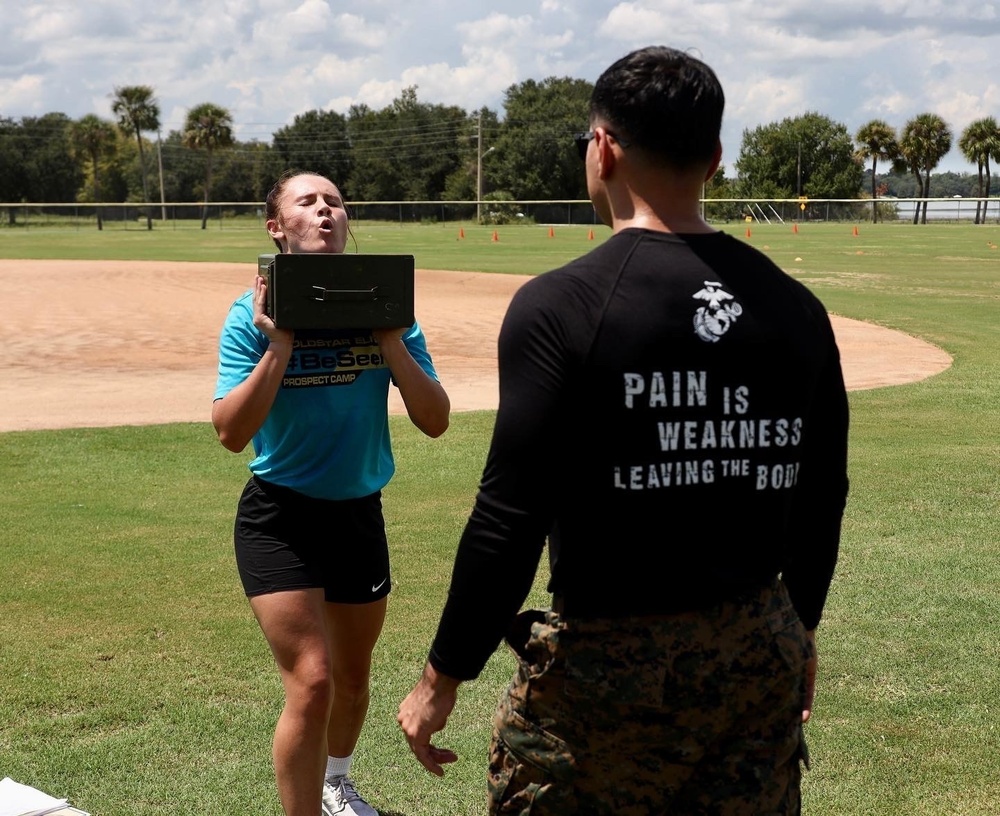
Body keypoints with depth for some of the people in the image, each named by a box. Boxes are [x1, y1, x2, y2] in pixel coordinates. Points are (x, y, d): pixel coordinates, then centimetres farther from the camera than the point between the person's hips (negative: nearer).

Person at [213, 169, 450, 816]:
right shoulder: (256, 315, -11)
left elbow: (435, 421, -10)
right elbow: (231, 433, -21)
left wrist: (390, 340, -20)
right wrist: (280, 344, -26)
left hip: (360, 514, 4)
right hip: (280, 518, -4)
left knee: (353, 678, 21)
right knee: (312, 682, -17)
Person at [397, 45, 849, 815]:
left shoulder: (561, 306, -13)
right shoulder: (794, 308, 2)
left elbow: (512, 517, -15)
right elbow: (821, 500, 9)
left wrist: (444, 676, -5)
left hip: (609, 661, -5)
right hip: (761, 657, 5)